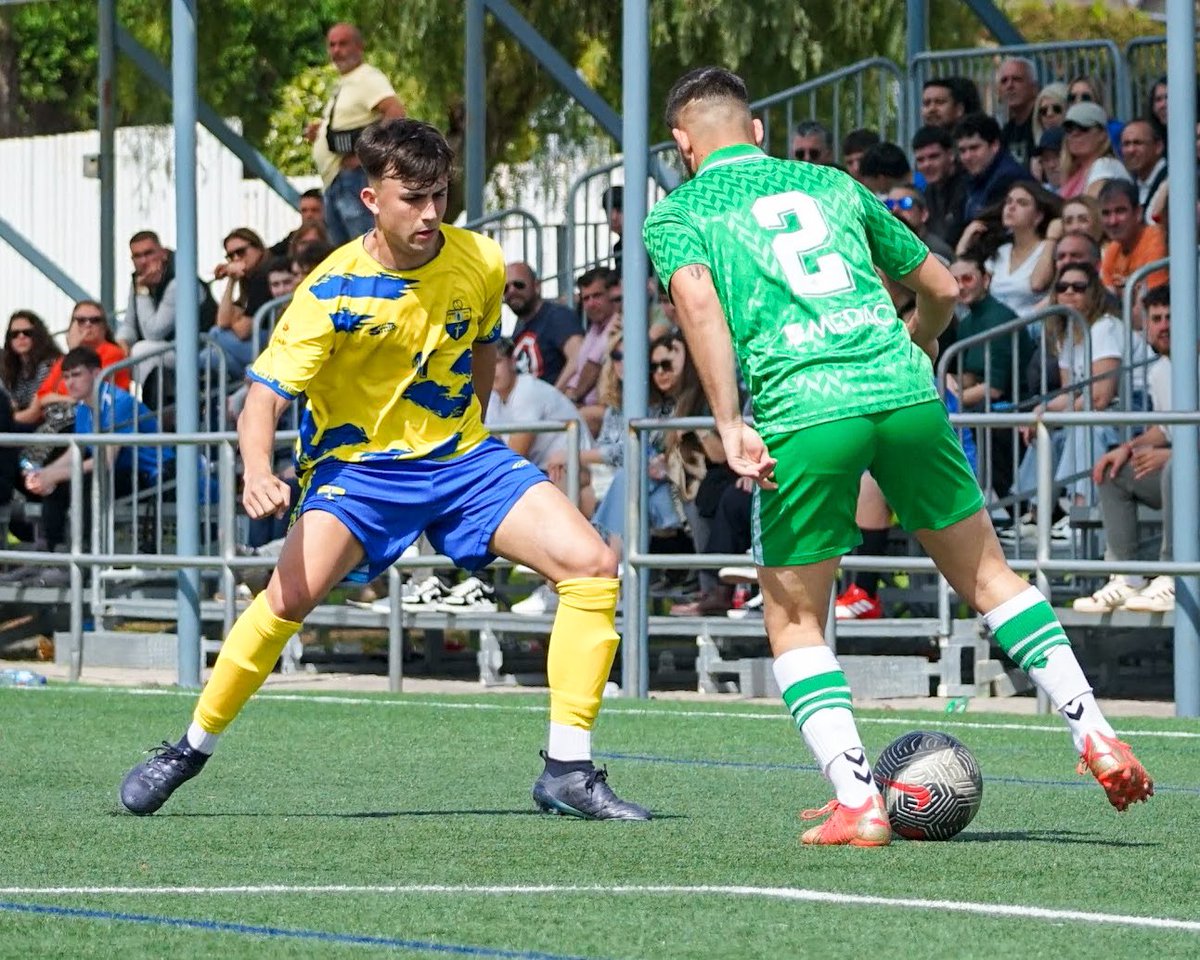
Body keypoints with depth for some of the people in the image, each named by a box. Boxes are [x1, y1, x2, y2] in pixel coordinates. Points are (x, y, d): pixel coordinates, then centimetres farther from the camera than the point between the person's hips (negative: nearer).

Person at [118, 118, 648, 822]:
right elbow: (266, 394, -21)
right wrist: (259, 472, -40)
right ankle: (191, 749, -7)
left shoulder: (482, 263, -6)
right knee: (293, 592, -29)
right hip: (359, 462, -4)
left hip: (462, 454, 4)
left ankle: (568, 773, -7)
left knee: (592, 565, -14)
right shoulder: (333, 290, -18)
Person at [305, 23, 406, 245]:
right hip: (334, 182, 11)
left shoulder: (367, 78, -9)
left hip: (355, 177, -11)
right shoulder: (344, 83, 22)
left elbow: (396, 111, -25)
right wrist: (320, 130, 14)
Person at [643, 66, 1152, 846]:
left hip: (801, 411, -3)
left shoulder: (677, 213, 15)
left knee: (796, 624, 13)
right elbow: (942, 288, 30)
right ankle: (1096, 736, 13)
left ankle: (858, 802, 0)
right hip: (905, 392, 3)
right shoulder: (831, 185, 25)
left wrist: (730, 426, -12)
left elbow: (697, 299, -8)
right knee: (988, 574, 19)